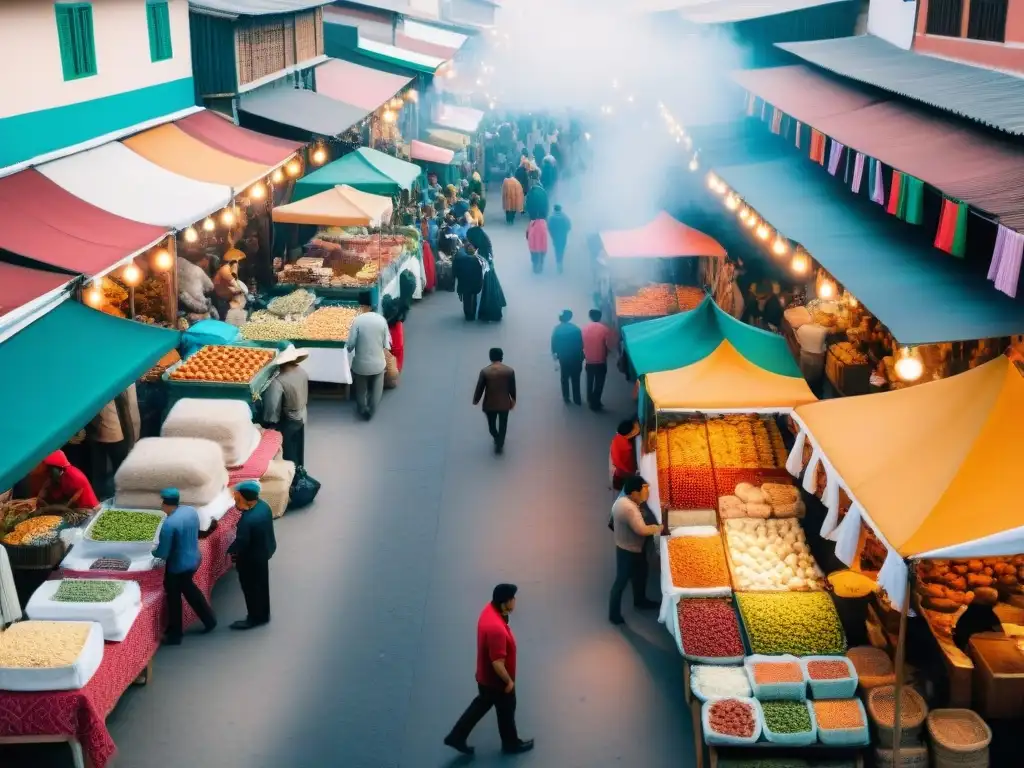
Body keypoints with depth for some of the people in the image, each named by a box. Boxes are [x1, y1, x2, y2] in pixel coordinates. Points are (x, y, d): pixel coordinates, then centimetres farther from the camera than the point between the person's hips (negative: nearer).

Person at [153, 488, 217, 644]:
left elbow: (163, 553, -23)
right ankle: (209, 620, 39)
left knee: (174, 598, 13)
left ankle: (174, 635, 29)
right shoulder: (192, 511, -6)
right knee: (189, 588, 30)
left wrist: (154, 551, -1)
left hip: (178, 566, -7)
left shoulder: (169, 524, -29)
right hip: (194, 559, 7)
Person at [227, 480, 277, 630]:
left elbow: (241, 542, -26)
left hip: (252, 559, -8)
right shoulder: (263, 505, -10)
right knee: (261, 585, 23)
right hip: (265, 551, 8)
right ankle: (263, 615, 40)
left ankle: (255, 618, 30)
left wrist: (230, 552, -8)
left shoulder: (247, 520, -36)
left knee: (251, 588, 13)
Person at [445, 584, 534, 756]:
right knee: (506, 711, 17)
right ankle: (511, 743, 41)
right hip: (496, 680, -8)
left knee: (482, 703, 27)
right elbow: (498, 663, -33)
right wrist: (509, 681, -17)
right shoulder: (497, 628, -40)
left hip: (485, 675, 8)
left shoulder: (490, 609, -10)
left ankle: (456, 736, 35)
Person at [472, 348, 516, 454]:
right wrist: (513, 400, 16)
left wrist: (476, 400, 10)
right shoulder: (509, 370, -14)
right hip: (504, 404, 1)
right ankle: (499, 445, 34)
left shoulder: (485, 372, -18)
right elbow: (512, 388, -2)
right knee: (502, 426, 22)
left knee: (491, 425, 25)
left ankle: (497, 440, 43)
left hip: (489, 405, -1)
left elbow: (479, 388, -8)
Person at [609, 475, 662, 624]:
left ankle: (640, 601, 48)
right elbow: (642, 530, -37)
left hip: (625, 547, 10)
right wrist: (658, 528, -19)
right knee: (621, 581, 5)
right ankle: (614, 614, 18)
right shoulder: (630, 509, -32)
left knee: (640, 574, 27)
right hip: (629, 551, -10)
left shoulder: (622, 501, -1)